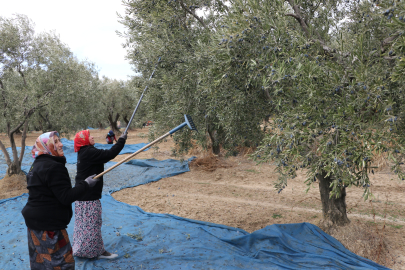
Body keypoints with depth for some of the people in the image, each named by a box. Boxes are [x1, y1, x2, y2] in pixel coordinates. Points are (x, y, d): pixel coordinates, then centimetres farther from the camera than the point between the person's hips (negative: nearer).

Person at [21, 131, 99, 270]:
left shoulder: (37, 165, 11)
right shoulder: (53, 167, -21)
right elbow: (66, 197, -24)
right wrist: (86, 184, -17)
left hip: (34, 222, 10)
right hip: (49, 225, -10)